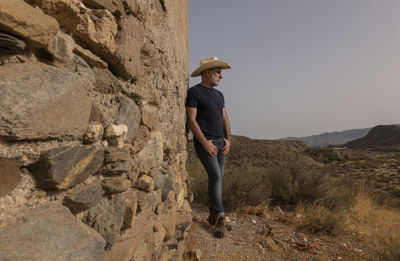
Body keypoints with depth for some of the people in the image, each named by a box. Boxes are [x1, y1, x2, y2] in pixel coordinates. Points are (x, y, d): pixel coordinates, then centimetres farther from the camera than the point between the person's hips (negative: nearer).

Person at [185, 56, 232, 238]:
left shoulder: (218, 94, 19)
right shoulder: (194, 91, -3)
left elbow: (224, 119, 18)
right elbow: (191, 120, -11)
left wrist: (228, 139, 4)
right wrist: (205, 143, -16)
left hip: (220, 142, 7)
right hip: (204, 141, -7)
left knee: (218, 178, 7)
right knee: (216, 175, -16)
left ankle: (213, 216, 19)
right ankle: (220, 218, -5)